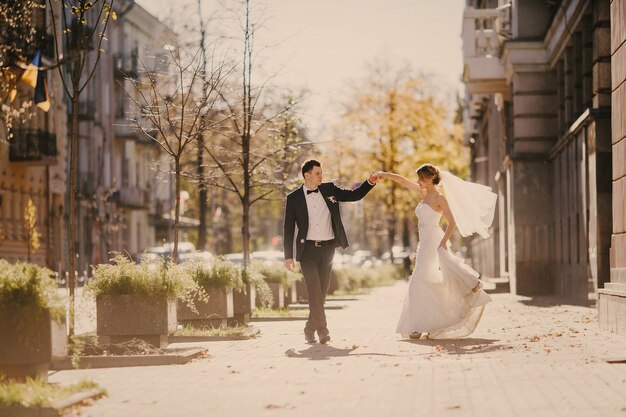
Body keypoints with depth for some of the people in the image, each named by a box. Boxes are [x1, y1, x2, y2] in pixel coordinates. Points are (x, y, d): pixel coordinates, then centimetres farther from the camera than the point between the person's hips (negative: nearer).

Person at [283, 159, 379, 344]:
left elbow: (354, 195, 12)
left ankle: (310, 329, 19)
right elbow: (289, 228, 3)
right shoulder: (294, 198, 1)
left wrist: (370, 182, -4)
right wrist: (288, 256, -1)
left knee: (322, 290, 6)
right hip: (307, 249, -3)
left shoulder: (329, 189, 7)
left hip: (327, 247, 3)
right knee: (314, 289, -14)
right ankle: (322, 329, -16)